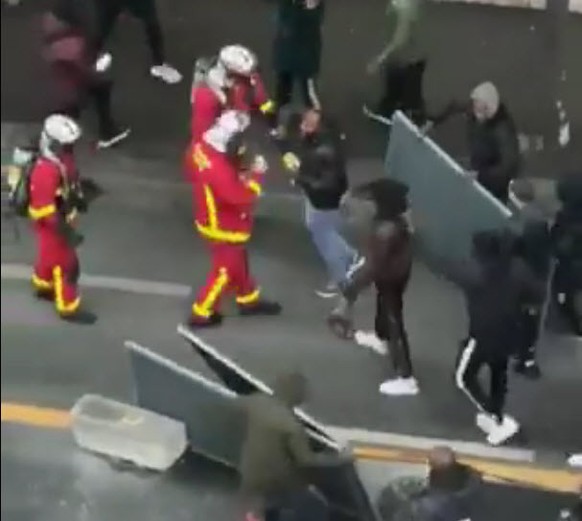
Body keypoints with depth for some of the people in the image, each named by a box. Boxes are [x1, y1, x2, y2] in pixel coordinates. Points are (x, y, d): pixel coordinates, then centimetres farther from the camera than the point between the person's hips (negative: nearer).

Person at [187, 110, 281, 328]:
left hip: (217, 218, 9)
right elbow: (240, 196, -33)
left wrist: (242, 175, -10)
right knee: (225, 271, 11)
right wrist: (256, 175, -22)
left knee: (238, 262, 27)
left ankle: (249, 300, 47)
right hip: (222, 227, -9)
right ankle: (201, 313, 27)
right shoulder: (217, 169, -38)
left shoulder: (203, 146, -11)